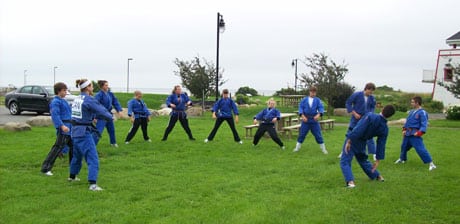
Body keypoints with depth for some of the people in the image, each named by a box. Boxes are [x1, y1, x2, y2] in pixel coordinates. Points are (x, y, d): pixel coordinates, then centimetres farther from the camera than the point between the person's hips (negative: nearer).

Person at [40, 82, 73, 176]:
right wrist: (62, 126, -34)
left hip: (69, 128, 10)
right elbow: (55, 115, -23)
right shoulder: (55, 102, -10)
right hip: (63, 129, -10)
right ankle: (45, 168, -2)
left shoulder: (63, 101, 19)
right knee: (58, 148, -9)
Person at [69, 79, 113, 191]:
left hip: (75, 131, 9)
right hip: (84, 132, -9)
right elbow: (102, 111, -12)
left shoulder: (77, 99, 10)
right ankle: (93, 184, -14)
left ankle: (72, 176, 46)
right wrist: (110, 117, 6)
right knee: (93, 158, -8)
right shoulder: (89, 100, -15)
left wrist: (96, 116, 4)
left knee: (77, 154, 27)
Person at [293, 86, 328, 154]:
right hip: (305, 120, 1)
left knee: (318, 135, 2)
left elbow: (321, 108, -9)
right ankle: (297, 148, 20)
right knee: (301, 134, 7)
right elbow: (300, 107, -3)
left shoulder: (317, 100, 1)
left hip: (314, 120, -1)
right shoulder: (304, 99, 3)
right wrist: (302, 116, -19)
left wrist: (319, 114, -29)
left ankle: (323, 149, 14)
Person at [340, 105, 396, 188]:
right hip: (362, 143, 6)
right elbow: (381, 144, 1)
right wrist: (378, 160, 8)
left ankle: (350, 181, -22)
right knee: (363, 160, 31)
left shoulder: (370, 116, -21)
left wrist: (349, 141, -24)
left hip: (352, 140, -5)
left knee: (345, 162, -3)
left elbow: (358, 129, -28)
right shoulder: (385, 128, -5)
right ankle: (377, 176, 42)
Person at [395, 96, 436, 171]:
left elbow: (424, 124, -16)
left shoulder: (422, 112, -12)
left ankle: (431, 164, -11)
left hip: (415, 134, -8)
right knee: (404, 146, 24)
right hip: (408, 133, 8)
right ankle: (402, 159, 48)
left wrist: (419, 132, -24)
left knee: (420, 149, -16)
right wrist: (404, 130, 10)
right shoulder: (411, 111, 11)